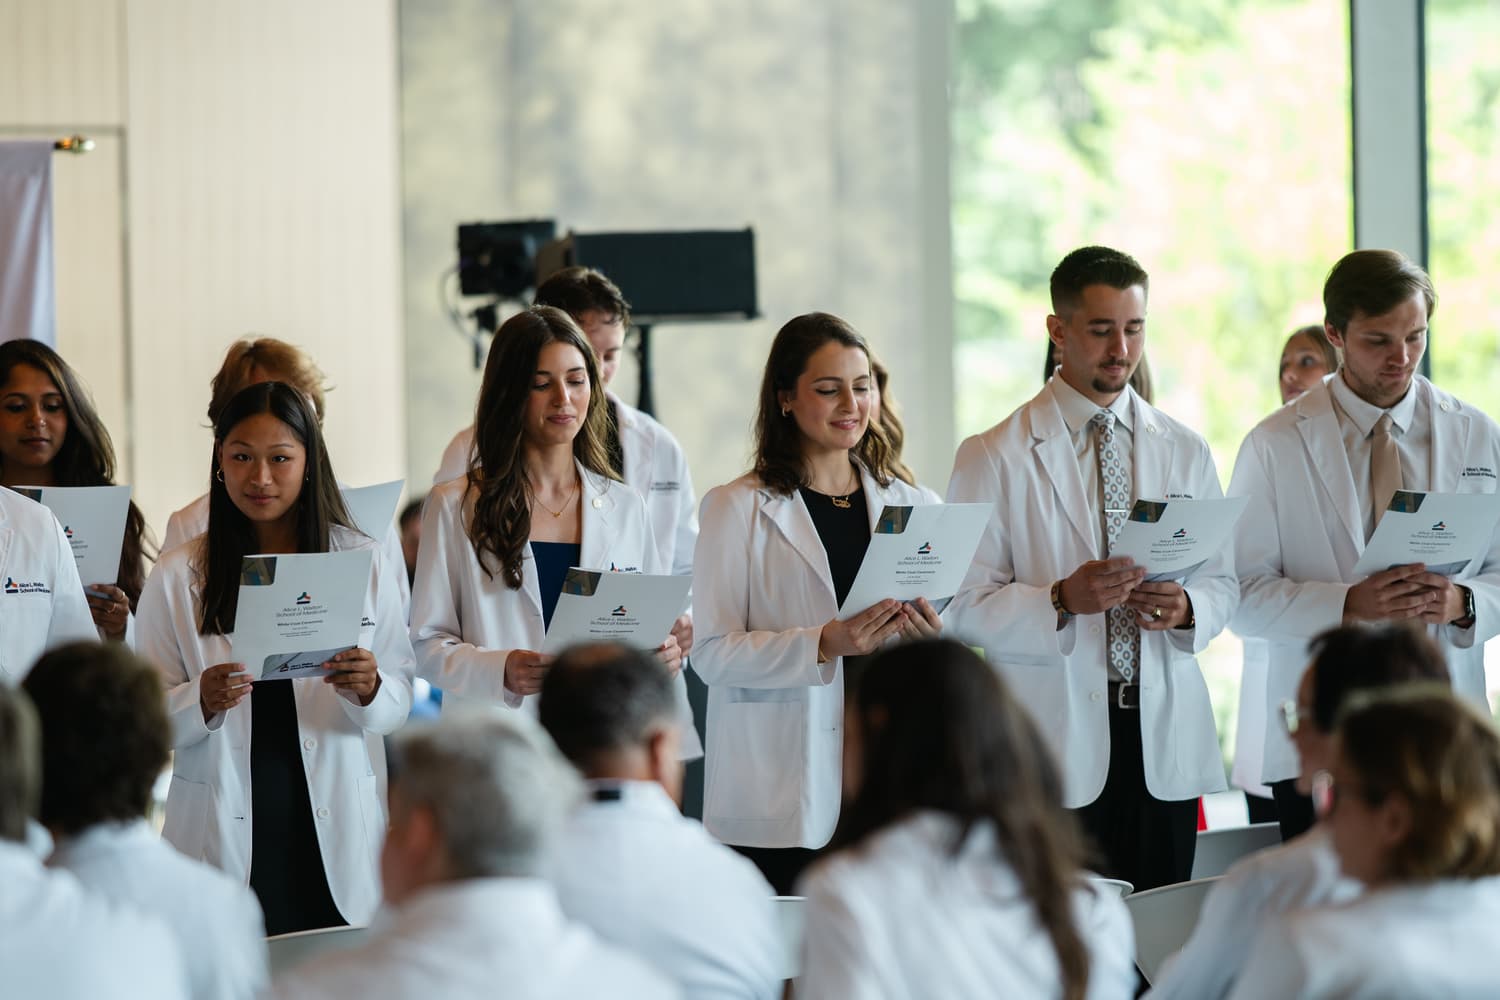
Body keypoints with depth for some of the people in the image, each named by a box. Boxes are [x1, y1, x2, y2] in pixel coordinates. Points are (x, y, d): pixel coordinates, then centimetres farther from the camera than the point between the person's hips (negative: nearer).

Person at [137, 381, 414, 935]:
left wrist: (369, 690, -16)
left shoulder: (364, 563, 6)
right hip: (226, 836, -1)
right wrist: (201, 701, -17)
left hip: (335, 823, 1)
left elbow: (400, 699, 5)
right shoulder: (177, 577, 4)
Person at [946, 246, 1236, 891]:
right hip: (1057, 743, -3)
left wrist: (1186, 608, -9)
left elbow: (1223, 583, 14)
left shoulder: (1184, 452, 13)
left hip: (1166, 740, 3)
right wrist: (1062, 601, -20)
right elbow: (966, 605, -4)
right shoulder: (995, 458, 1)